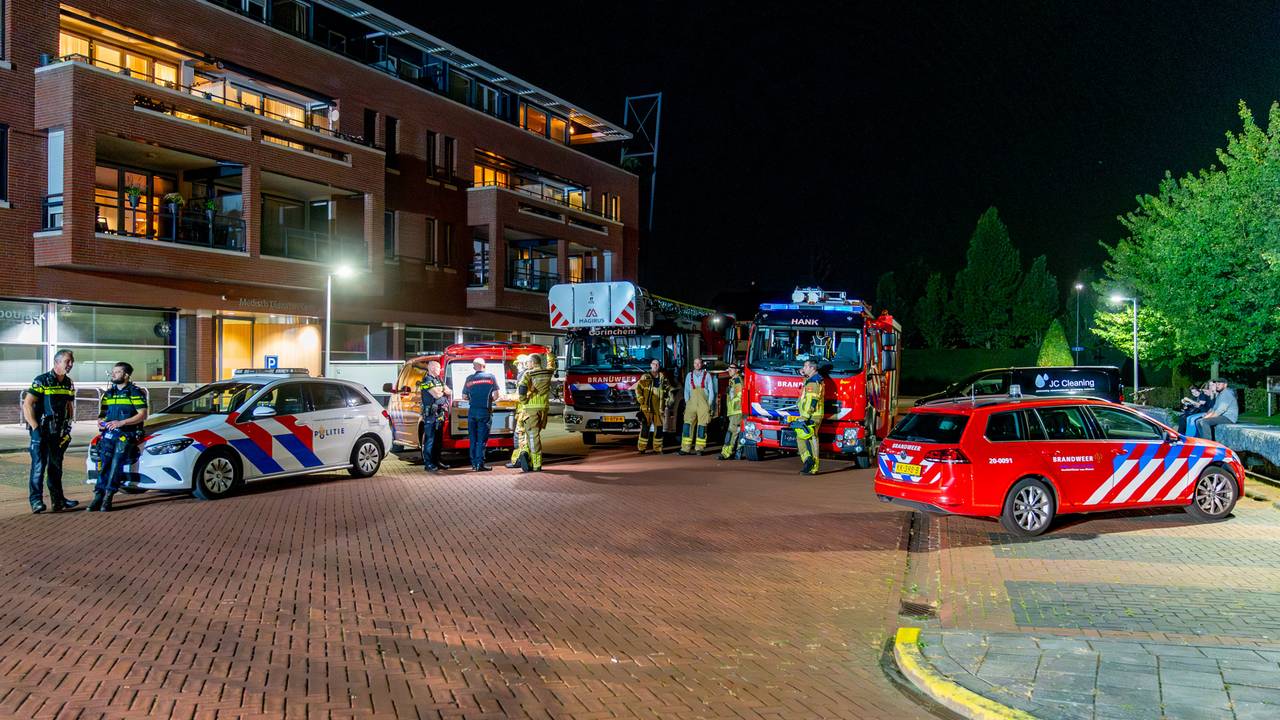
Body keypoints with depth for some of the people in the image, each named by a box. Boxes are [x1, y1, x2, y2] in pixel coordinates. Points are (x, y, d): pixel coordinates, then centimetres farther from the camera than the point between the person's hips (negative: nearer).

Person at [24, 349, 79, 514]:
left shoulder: (69, 384, 11)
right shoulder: (42, 381, -10)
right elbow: (27, 405, -13)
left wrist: (69, 427, 10)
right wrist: (35, 428, -17)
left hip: (58, 432, 7)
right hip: (41, 431, -7)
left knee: (56, 466, 13)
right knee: (39, 466, -8)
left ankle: (57, 500, 19)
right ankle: (36, 501, -4)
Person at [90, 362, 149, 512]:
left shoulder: (135, 392, 1)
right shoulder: (108, 393, 20)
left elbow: (142, 415, -6)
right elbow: (102, 413, 27)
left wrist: (121, 423, -15)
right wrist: (100, 421, 3)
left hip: (126, 435, -5)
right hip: (108, 434, 5)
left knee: (116, 465, -15)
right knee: (104, 465, -7)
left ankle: (107, 499, -14)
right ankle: (98, 496, -8)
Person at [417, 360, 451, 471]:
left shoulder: (439, 380, 19)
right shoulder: (427, 380, -9)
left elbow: (450, 392, 16)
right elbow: (436, 395, -18)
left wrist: (440, 390, -2)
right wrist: (444, 390, 1)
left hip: (440, 413, 8)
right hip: (430, 414, -8)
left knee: (438, 440, 12)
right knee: (429, 439, -7)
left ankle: (436, 462, 19)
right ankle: (428, 464, -5)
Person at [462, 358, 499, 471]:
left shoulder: (469, 378, 6)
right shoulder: (491, 377, 0)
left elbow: (464, 396, 9)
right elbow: (496, 394, -2)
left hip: (472, 411, 3)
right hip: (485, 411, -3)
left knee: (473, 439, 10)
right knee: (482, 439, -2)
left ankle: (474, 463, 13)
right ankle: (480, 464, -7)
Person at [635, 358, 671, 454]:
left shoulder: (662, 377, 13)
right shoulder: (645, 377, 4)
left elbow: (669, 389, 19)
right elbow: (638, 389, 0)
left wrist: (667, 400, 10)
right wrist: (641, 400, -7)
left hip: (659, 407, 3)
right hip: (647, 407, -3)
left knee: (659, 427, 2)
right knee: (645, 427, -5)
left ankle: (658, 448, 10)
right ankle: (641, 448, -2)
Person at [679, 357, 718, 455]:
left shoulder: (707, 375, 8)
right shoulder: (689, 376, 14)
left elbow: (711, 391, 6)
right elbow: (686, 391, 14)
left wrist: (709, 404, -1)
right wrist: (687, 402, 2)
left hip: (703, 404, -2)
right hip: (691, 404, 2)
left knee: (702, 426, -4)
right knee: (688, 424, -7)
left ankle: (699, 448, 0)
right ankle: (685, 448, -9)